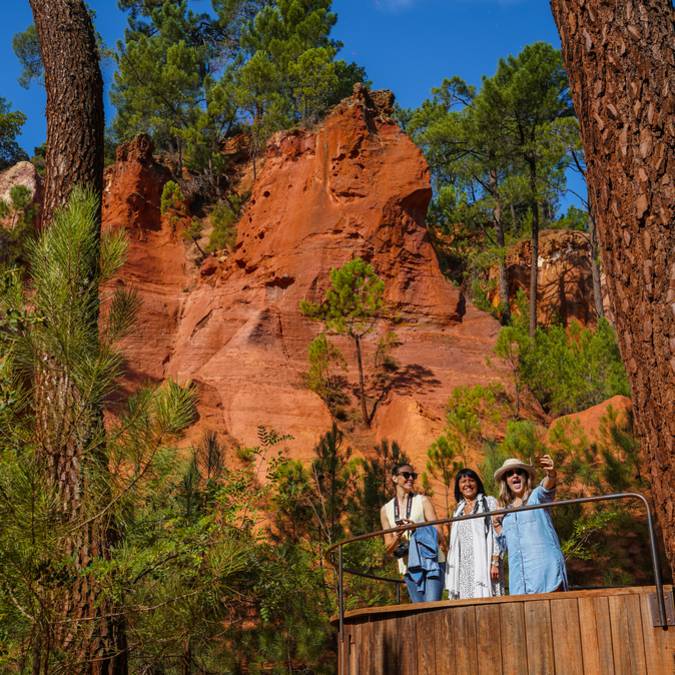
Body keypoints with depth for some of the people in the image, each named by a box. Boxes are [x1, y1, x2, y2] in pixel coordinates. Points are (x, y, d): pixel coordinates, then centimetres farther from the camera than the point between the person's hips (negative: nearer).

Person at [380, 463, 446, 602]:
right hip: (409, 568, 3)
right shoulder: (386, 510, 11)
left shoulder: (423, 501, 4)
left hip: (431, 563, -3)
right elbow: (389, 548, 10)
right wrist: (398, 537, -11)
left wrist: (417, 528, -21)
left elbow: (439, 535, -3)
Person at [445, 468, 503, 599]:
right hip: (463, 567, 5)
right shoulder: (458, 511, 23)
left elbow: (497, 534, -2)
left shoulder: (489, 503, 7)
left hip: (483, 563, -4)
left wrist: (495, 562, -12)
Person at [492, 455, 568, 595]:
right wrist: (497, 524, 9)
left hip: (545, 566, -4)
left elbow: (547, 488, -19)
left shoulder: (537, 496, 7)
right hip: (519, 572, 4)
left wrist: (551, 474, -41)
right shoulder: (505, 509, 20)